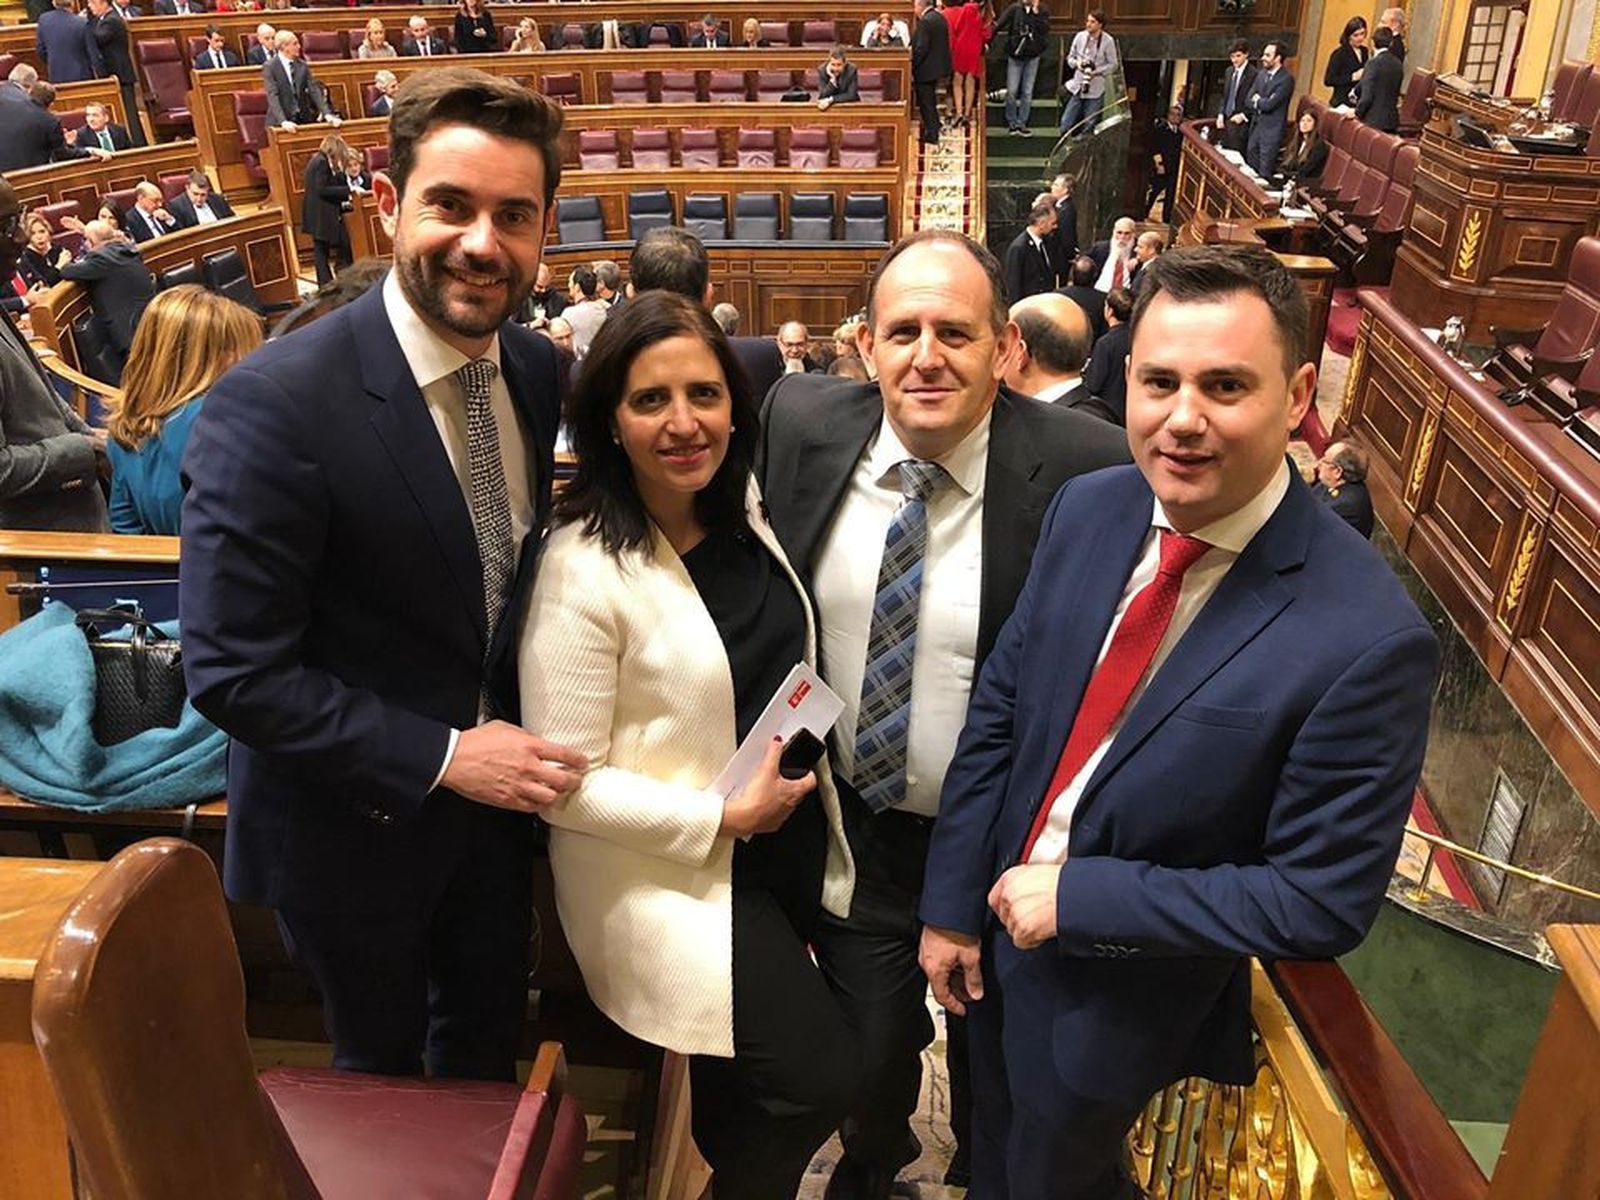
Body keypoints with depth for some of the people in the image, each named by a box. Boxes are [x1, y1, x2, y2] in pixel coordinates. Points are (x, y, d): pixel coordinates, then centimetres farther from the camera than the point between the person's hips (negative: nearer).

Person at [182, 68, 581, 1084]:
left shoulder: (538, 369, -7)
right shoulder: (274, 405, -27)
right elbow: (233, 672, -23)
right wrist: (441, 757, -24)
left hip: (493, 790, 5)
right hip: (355, 820, -5)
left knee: (490, 1039, 28)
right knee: (384, 1063, 23)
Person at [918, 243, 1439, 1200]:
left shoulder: (1370, 639, -28)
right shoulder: (1087, 510, -12)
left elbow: (1325, 904, -22)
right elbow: (1000, 705, -4)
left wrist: (1079, 897, -22)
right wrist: (952, 903, -2)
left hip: (1121, 994, -4)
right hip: (999, 925, 5)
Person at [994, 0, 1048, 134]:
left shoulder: (1042, 13, 0)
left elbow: (1045, 30, -15)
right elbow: (999, 25, -13)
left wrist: (1036, 12, -17)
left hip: (1032, 57, 1)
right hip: (1015, 56, -1)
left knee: (1027, 92, 5)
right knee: (1011, 91, 1)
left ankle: (1021, 124, 13)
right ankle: (1012, 122, 16)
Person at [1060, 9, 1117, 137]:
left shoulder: (1108, 41, -10)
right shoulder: (1080, 36, -2)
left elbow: (1113, 64, -3)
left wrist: (1096, 72, -16)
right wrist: (1077, 63, -12)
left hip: (1096, 90, -3)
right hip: (1077, 87, 3)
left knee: (1088, 127, 3)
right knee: (1065, 125, 1)